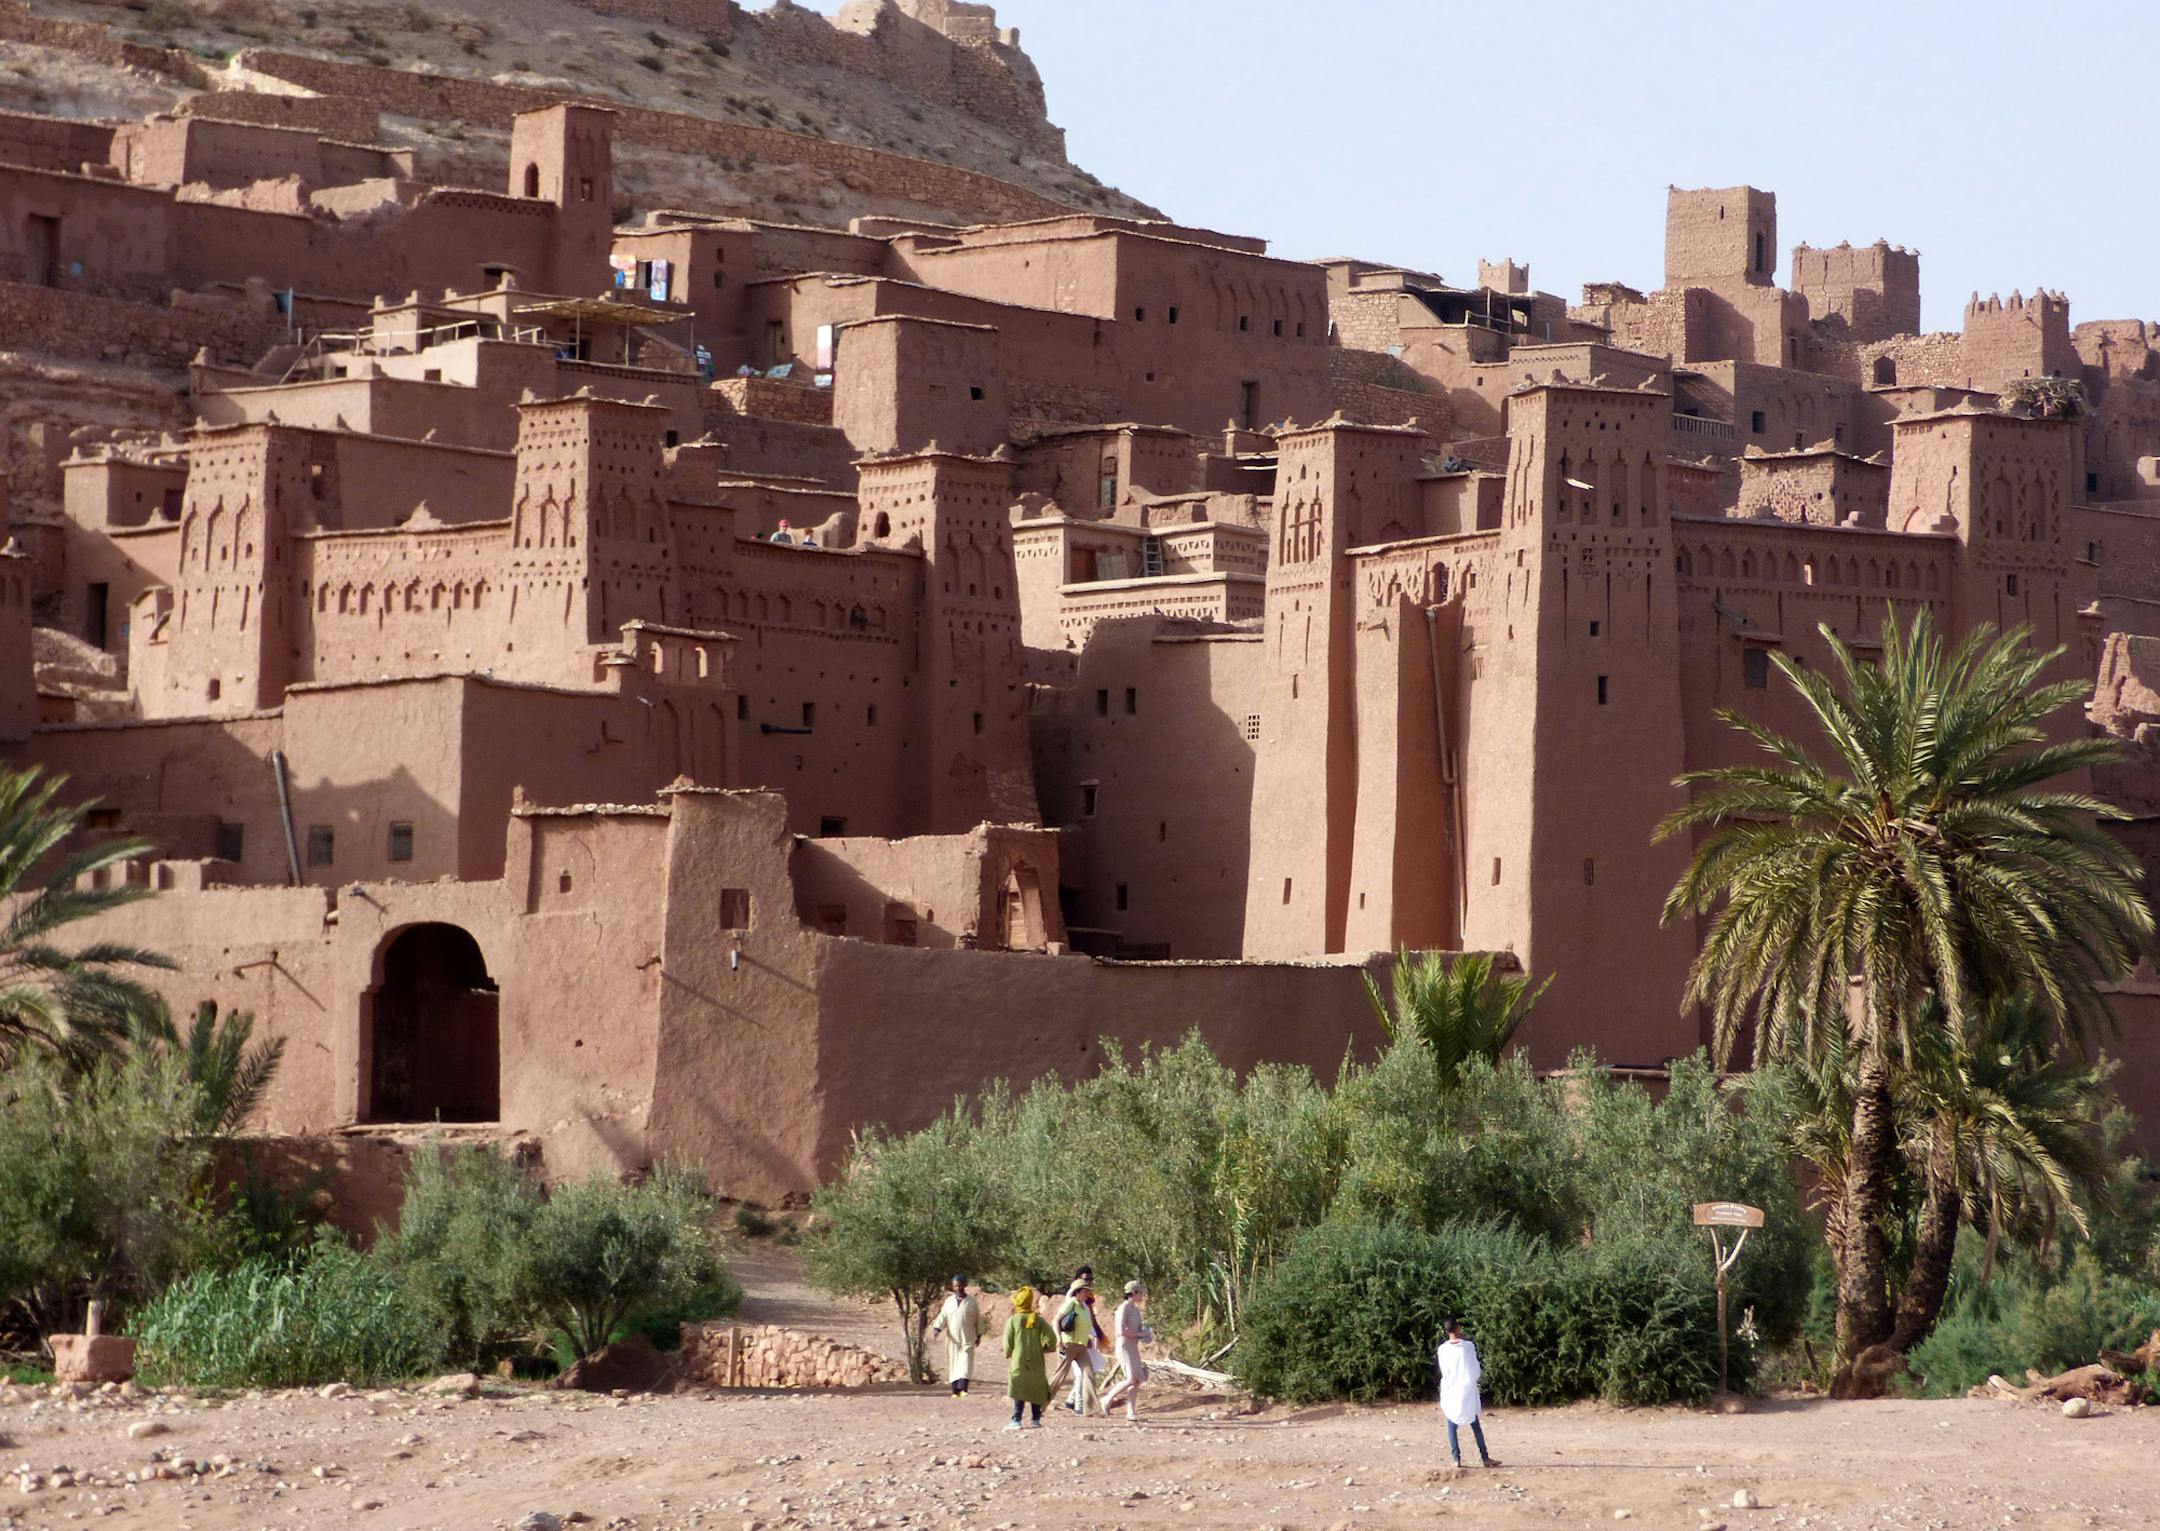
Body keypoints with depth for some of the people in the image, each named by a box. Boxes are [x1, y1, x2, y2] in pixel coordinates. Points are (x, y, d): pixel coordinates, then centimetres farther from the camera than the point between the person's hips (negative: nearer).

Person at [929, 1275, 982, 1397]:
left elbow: (978, 1318, 9)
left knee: (965, 1362, -15)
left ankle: (963, 1387, -27)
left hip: (967, 1338, -2)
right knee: (954, 1364, 2)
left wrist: (979, 1335, 11)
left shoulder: (971, 1301, 2)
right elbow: (942, 1317, 1)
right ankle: (955, 1391, 5)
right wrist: (937, 1328, -17)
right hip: (953, 1339, 2)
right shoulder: (949, 1301, 7)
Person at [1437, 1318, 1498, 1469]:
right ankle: (1484, 1457, 8)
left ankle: (1456, 1458, -2)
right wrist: (1480, 1373, 19)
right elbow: (1475, 1370, -3)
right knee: (1476, 1425, 9)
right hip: (1467, 1393, 0)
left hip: (1450, 1392, 0)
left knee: (1452, 1427, 6)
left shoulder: (1443, 1349, -4)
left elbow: (1444, 1372, 1)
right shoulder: (1468, 1346, -7)